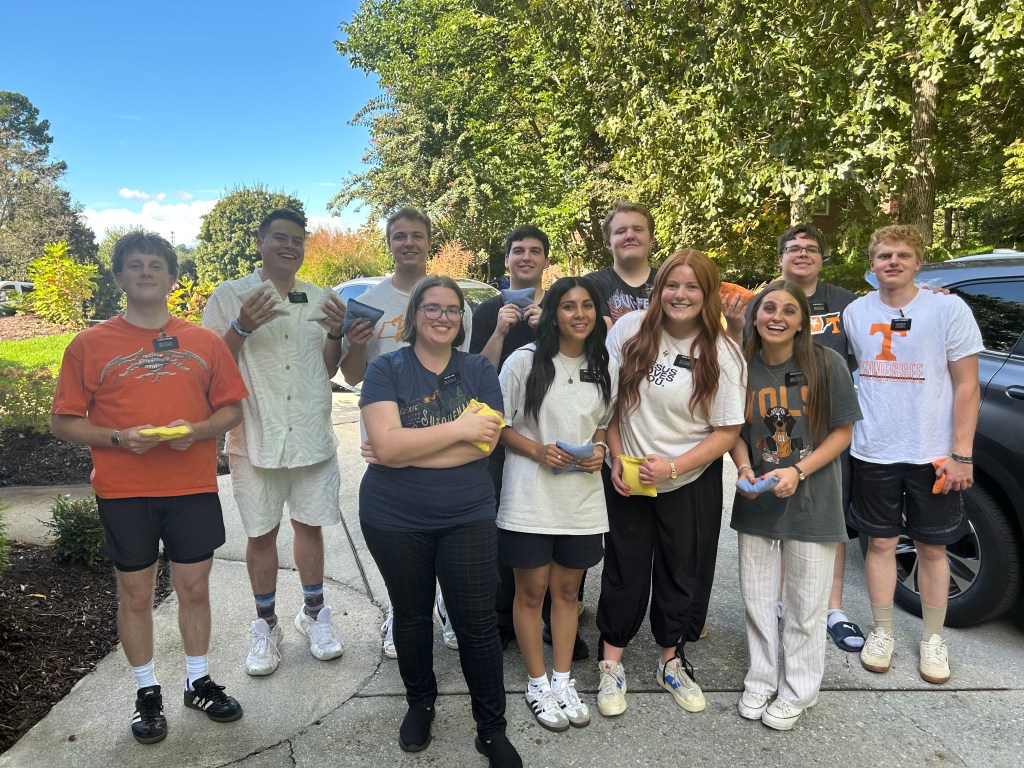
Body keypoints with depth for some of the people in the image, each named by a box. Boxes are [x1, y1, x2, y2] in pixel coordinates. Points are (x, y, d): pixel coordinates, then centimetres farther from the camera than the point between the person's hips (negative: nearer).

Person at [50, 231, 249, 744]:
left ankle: (199, 683, 31)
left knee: (194, 587, 11)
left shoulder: (204, 342, 4)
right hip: (123, 491, -1)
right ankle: (147, 693, 30)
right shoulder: (89, 345, -1)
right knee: (135, 594, 11)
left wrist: (196, 430, -13)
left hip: (194, 486, 1)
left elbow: (231, 409, 7)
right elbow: (62, 422, 0)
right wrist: (118, 438, -16)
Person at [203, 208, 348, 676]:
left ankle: (313, 613, 31)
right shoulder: (230, 296, -3)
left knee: (310, 524, 13)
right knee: (261, 533, 9)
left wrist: (336, 332, -7)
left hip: (313, 436, 3)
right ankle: (266, 625, 27)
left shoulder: (319, 299, 8)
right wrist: (242, 327, -21)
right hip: (255, 438, -2)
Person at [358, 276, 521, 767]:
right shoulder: (386, 369, -6)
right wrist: (458, 428, -20)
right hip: (395, 520, 0)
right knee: (411, 616, 18)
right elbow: (386, 443, -20)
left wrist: (403, 452, -17)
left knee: (477, 623, 4)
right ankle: (420, 704, 43)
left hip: (468, 517, 1)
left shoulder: (479, 371, -1)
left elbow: (484, 443, -14)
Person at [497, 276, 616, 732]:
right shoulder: (524, 361, -9)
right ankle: (538, 684, 27)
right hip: (530, 498, -3)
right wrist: (537, 450, -19)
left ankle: (563, 681, 32)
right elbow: (496, 423, -5)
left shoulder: (605, 369, 4)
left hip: (582, 498, 4)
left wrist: (599, 449, -4)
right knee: (531, 592, 9)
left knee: (567, 591, 15)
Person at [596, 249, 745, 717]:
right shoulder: (629, 330, -8)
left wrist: (672, 467, -19)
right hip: (627, 477, 0)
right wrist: (618, 457, -8)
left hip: (690, 484, 0)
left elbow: (727, 432, -9)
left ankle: (671, 662, 36)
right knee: (624, 570, 10)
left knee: (682, 573, 14)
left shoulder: (722, 354, -11)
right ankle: (611, 665, 27)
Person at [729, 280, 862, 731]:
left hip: (812, 500, -3)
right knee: (756, 597, 14)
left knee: (806, 605, 10)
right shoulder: (743, 368, -2)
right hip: (757, 500, 3)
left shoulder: (826, 364, -11)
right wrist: (744, 468, -12)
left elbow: (843, 431, -7)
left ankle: (797, 691, 30)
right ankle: (761, 680, 34)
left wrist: (798, 472, -18)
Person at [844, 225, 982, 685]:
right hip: (873, 454, 2)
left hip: (933, 455, -1)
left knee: (932, 547, 11)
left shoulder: (949, 309, -5)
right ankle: (882, 632, 26)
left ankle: (933, 639, 27)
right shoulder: (855, 313, 2)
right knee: (881, 543, 10)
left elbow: (967, 387, -5)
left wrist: (961, 454, -9)